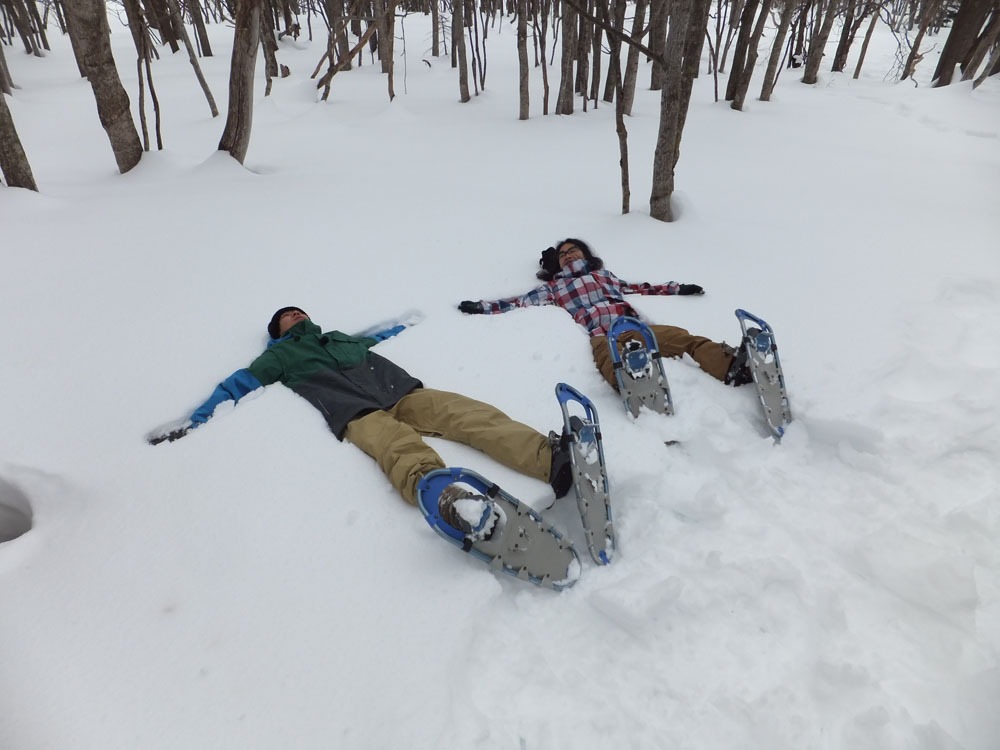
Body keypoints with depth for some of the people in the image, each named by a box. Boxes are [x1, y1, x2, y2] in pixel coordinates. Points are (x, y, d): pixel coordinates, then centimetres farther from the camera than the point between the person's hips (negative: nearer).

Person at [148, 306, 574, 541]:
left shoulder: (343, 338, 40)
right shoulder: (280, 356, 30)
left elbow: (388, 336, 50)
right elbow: (237, 386, 20)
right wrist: (195, 423, 9)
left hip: (402, 391, 5)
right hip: (354, 413, -4)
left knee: (468, 413, -23)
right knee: (399, 447, -39)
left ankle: (552, 457, -44)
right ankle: (446, 497, -71)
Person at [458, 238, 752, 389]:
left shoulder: (604, 274, 37)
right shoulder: (555, 286, 29)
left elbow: (641, 288, 39)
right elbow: (520, 301, 22)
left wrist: (677, 288, 36)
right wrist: (483, 307, 13)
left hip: (634, 326, 4)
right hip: (601, 335, -4)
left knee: (686, 339, -25)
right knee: (615, 362, -41)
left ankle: (732, 366, -45)